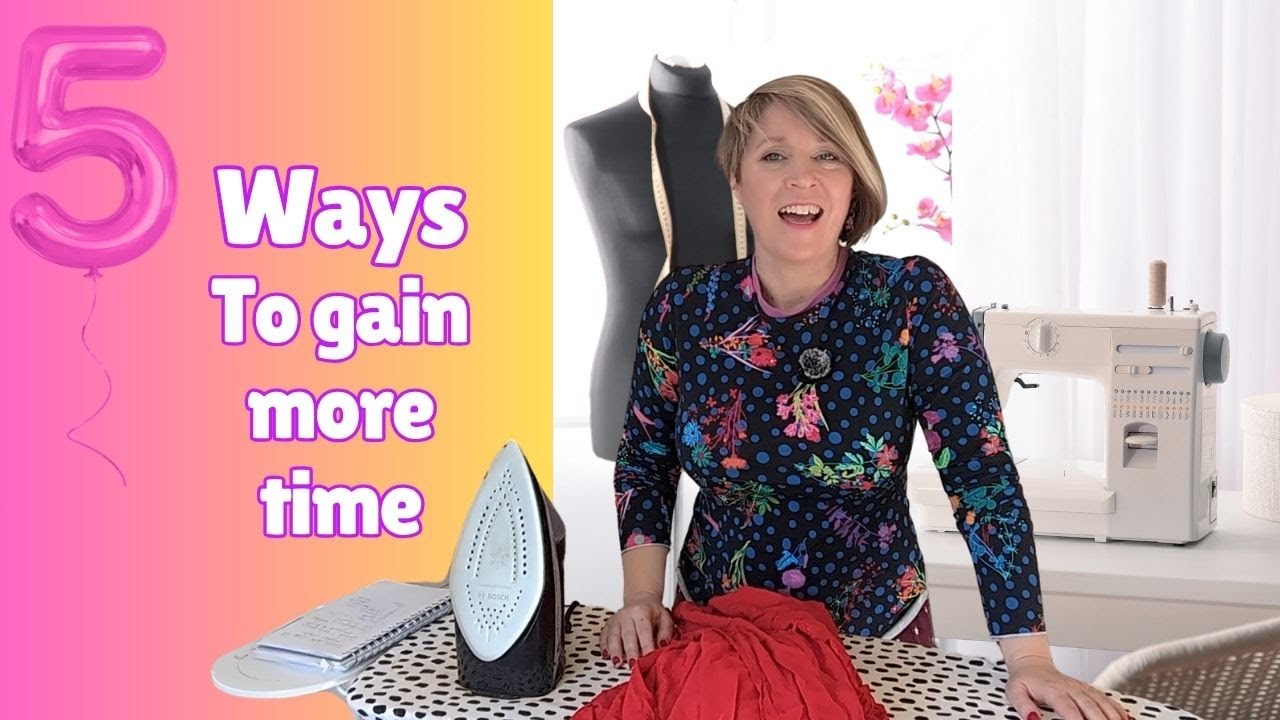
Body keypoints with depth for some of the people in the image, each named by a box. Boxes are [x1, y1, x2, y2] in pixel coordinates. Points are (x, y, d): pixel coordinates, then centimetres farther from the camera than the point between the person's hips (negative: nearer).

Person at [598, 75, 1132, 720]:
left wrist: (1029, 659, -25)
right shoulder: (683, 306, -9)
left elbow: (983, 476, -20)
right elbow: (644, 460, 2)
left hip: (873, 636, -1)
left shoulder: (912, 300, -16)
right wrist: (641, 597, -10)